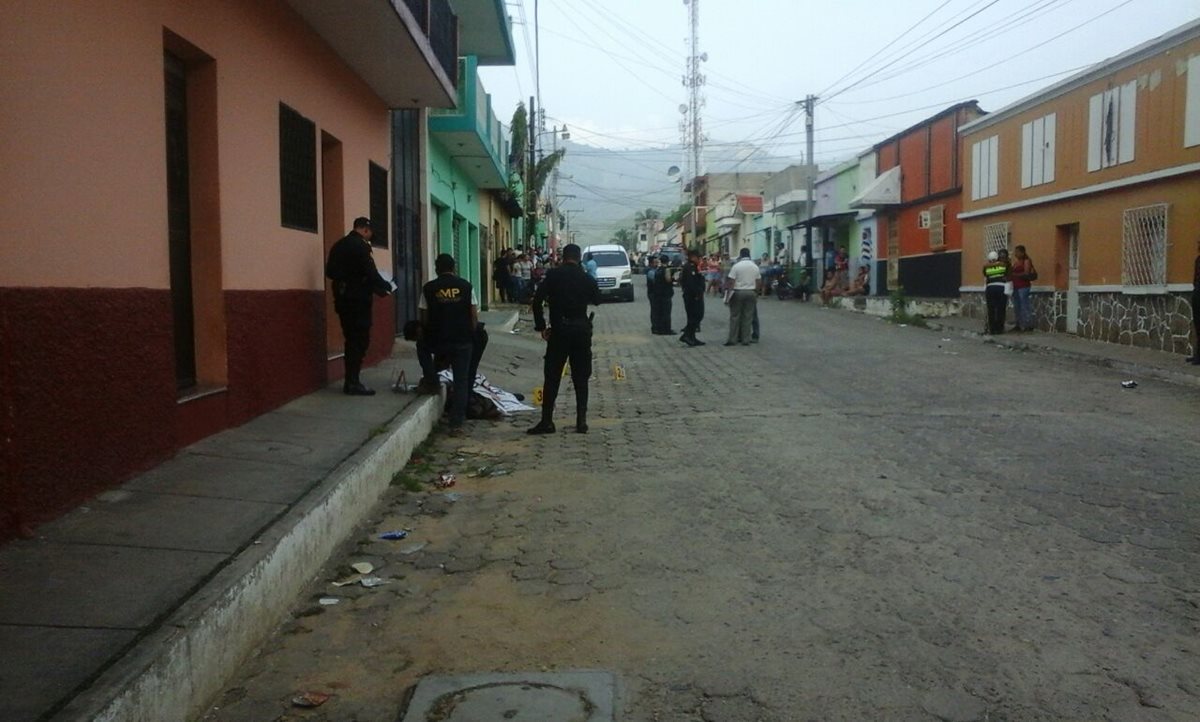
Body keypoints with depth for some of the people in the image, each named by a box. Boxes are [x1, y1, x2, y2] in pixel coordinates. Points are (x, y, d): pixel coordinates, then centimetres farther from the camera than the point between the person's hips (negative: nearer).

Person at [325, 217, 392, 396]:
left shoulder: (338, 245, 14)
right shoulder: (360, 245, -12)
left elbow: (330, 271, 17)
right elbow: (370, 272, -17)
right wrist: (385, 286, -2)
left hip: (343, 298, 8)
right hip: (358, 299, -8)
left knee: (351, 340, 13)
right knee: (360, 340, -4)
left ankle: (350, 381, 15)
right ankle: (353, 383, -6)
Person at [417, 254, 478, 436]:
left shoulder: (428, 288, -1)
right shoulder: (466, 286, 1)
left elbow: (424, 318, 2)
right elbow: (474, 316, 1)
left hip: (437, 342, 0)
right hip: (462, 341, 0)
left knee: (421, 344, 33)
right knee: (461, 381, 7)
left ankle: (430, 378, 21)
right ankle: (456, 424, 2)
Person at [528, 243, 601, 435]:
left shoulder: (553, 275, -3)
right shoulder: (586, 278, 3)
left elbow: (537, 300, -10)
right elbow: (597, 300, 17)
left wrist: (541, 326, -3)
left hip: (559, 331, -2)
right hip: (581, 330, 2)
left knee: (552, 377, 3)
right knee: (581, 378, 9)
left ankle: (547, 421, 1)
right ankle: (581, 421, 6)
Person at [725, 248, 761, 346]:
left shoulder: (736, 266, -7)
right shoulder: (755, 267, 6)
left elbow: (731, 282, -11)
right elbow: (759, 282, 8)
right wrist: (756, 292, 21)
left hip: (738, 293, -3)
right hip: (751, 293, 3)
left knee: (735, 316, 3)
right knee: (748, 317, 5)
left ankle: (732, 339, 3)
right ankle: (745, 340, 5)